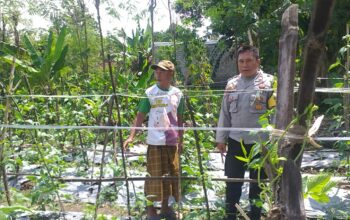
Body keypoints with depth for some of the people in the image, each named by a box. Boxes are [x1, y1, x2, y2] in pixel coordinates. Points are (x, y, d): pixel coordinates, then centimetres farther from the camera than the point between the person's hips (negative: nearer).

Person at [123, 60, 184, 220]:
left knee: (171, 174, 11)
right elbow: (140, 116, -6)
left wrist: (181, 140, 14)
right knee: (154, 175, 1)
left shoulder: (177, 94, 5)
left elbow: (179, 119, 12)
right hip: (155, 142, -4)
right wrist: (131, 136, -17)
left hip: (172, 142, 4)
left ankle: (165, 206, 26)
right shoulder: (149, 93, -5)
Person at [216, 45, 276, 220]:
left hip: (260, 143, -3)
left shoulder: (269, 82, -5)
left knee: (257, 185, 10)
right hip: (235, 142, 3)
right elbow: (225, 113, 11)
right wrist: (221, 138, 9)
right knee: (232, 184, 10)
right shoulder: (232, 84, 7)